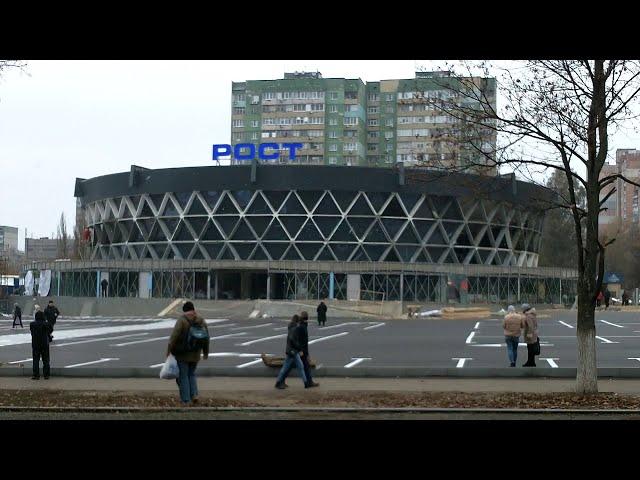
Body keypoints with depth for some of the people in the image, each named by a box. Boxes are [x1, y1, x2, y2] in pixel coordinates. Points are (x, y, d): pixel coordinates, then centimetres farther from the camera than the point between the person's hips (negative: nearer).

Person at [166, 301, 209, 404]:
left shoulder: (182, 320, -13)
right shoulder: (201, 321, 3)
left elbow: (174, 335, -20)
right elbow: (206, 338, 8)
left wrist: (169, 349, -13)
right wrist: (206, 352, 18)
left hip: (182, 354, -5)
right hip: (195, 354, 5)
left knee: (183, 376, 5)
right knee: (191, 374, 21)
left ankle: (186, 400, 4)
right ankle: (194, 394, 4)